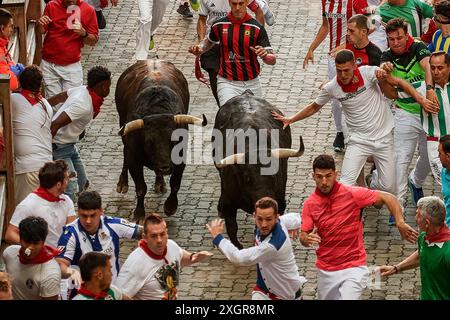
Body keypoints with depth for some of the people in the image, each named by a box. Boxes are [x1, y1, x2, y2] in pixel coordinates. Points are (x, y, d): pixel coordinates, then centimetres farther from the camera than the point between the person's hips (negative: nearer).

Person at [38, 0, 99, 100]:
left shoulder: (88, 10, -4)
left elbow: (93, 41, 1)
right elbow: (41, 32, 10)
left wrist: (83, 33, -20)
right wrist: (40, 25, -12)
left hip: (72, 66, -1)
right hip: (50, 64, 1)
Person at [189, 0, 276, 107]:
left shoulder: (257, 28, -6)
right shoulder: (219, 25, 1)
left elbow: (272, 60, -7)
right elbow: (209, 41, 25)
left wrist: (265, 55, -30)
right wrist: (199, 49, 4)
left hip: (251, 85, 1)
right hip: (227, 82, -1)